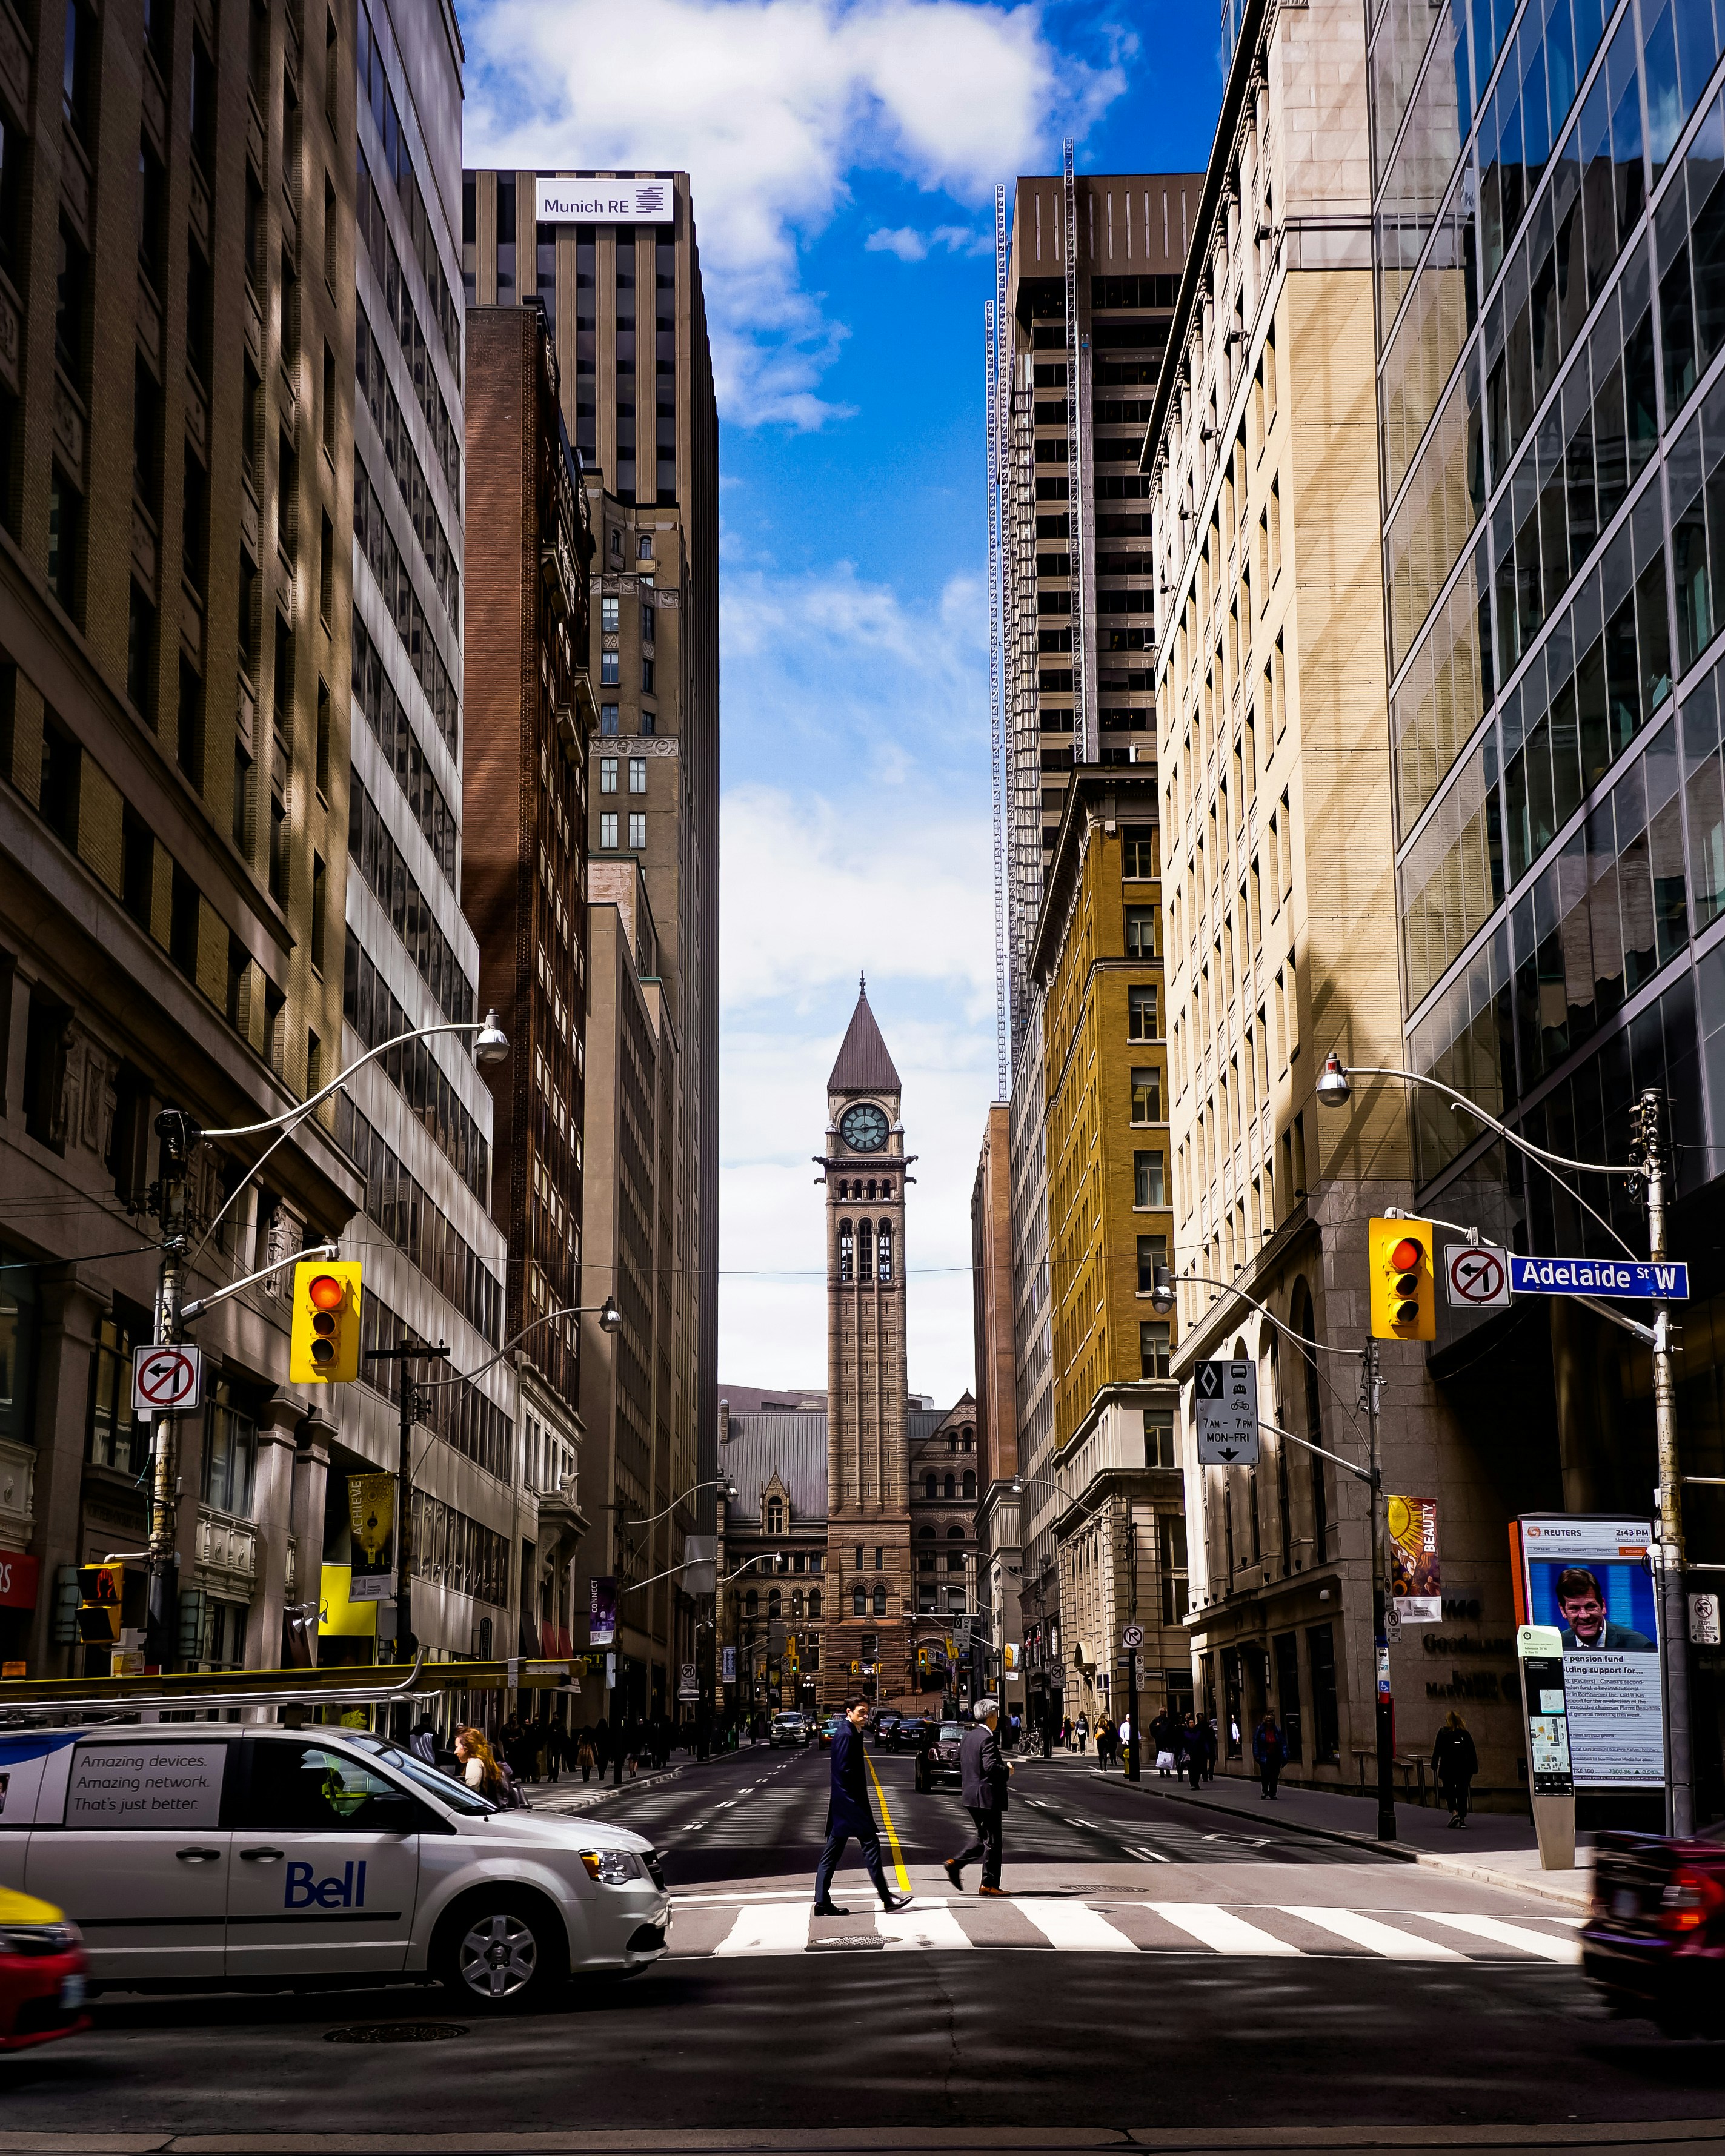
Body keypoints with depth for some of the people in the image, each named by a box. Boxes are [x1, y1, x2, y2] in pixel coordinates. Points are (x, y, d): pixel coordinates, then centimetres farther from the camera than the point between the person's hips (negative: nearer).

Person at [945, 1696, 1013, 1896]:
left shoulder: (969, 1736, 11)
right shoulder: (987, 1739, -17)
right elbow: (991, 1767, -27)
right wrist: (1007, 1770, -7)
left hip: (971, 1794, 9)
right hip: (987, 1796, -9)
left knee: (984, 1838, 20)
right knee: (991, 1841, 0)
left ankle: (955, 1864, 8)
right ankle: (989, 1885, 4)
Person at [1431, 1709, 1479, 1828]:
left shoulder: (1443, 1732, 2)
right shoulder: (1466, 1733, 7)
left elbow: (1437, 1751, -1)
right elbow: (1472, 1752, 6)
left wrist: (1434, 1766, 2)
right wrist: (1474, 1768, 10)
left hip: (1448, 1767, -2)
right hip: (1464, 1768, 2)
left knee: (1449, 1792, 5)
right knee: (1462, 1793, 8)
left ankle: (1454, 1813, -18)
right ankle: (1462, 1819, 4)